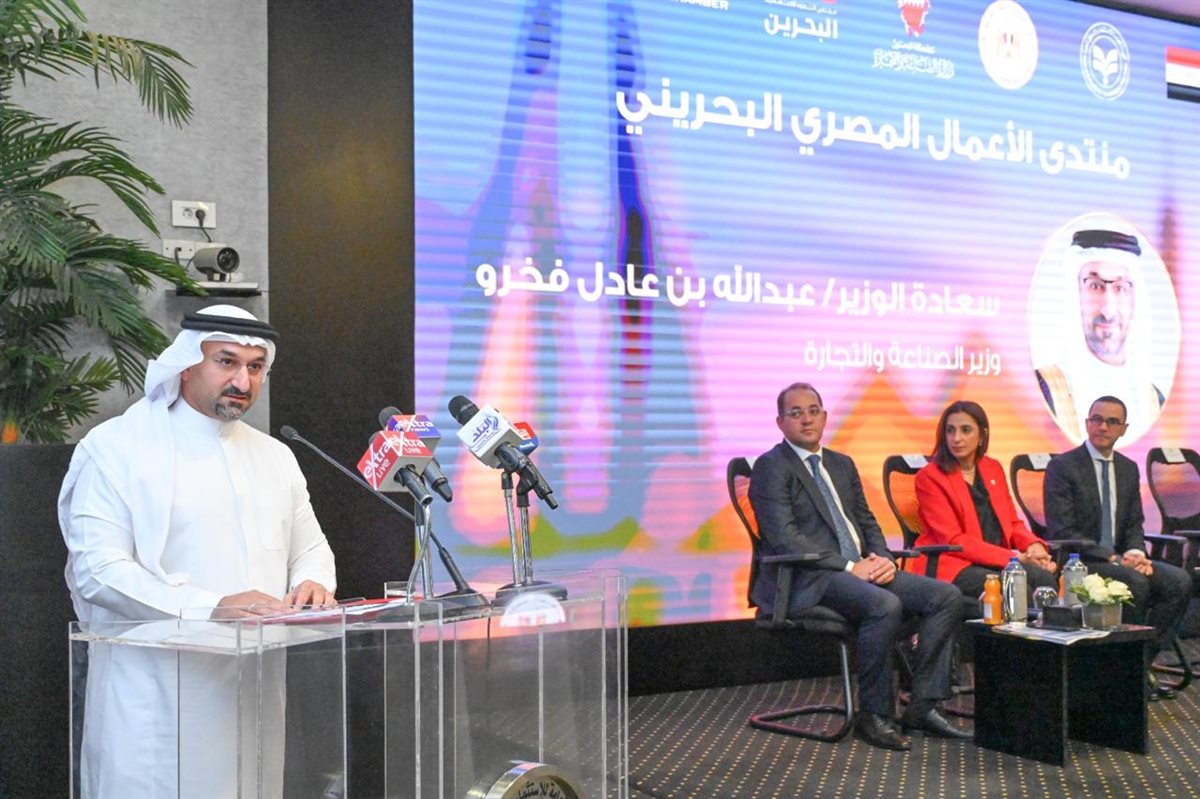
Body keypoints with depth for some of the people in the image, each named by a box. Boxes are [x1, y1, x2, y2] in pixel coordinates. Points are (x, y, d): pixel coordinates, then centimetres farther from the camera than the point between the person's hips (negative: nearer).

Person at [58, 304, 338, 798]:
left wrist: (313, 584, -3)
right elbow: (98, 570, -13)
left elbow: (311, 548, 22)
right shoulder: (117, 448, -3)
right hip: (156, 697, -5)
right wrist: (210, 606, -24)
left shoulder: (275, 457, 16)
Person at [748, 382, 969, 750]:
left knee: (946, 596, -9)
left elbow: (868, 522, 21)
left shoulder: (842, 465, 22)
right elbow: (785, 537, -14)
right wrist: (850, 567, -19)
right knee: (884, 605, -34)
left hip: (862, 569, 8)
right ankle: (874, 715, -17)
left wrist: (883, 559, -2)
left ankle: (923, 706, -6)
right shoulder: (771, 468, -3)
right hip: (810, 581, -8)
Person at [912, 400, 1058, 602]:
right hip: (952, 566, -6)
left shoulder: (993, 468, 16)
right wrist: (1015, 557, -17)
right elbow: (951, 540, -10)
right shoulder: (929, 477, -3)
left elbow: (1013, 523, 18)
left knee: (1044, 578, -24)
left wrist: (1034, 546, -6)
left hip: (998, 561, 6)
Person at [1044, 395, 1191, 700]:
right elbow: (1062, 532, -14)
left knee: (1179, 581, -17)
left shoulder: (1129, 469, 13)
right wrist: (1113, 559, -21)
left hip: (1119, 559, 7)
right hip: (1078, 563, -6)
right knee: (1135, 582, -32)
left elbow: (1134, 525, 15)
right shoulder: (1062, 467, -8)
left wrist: (1136, 553, -10)